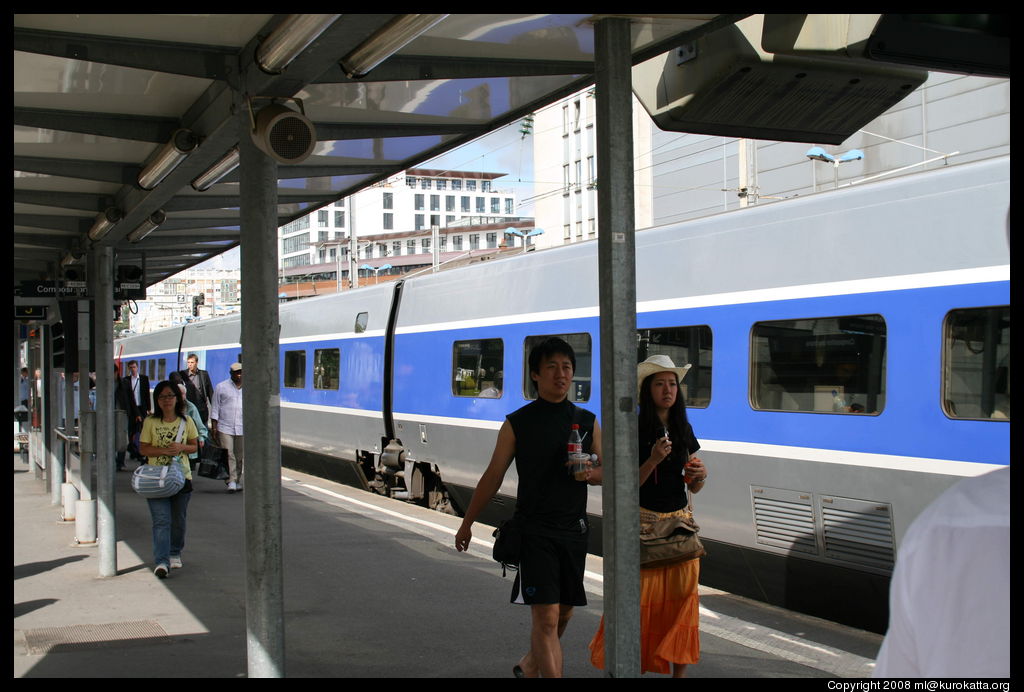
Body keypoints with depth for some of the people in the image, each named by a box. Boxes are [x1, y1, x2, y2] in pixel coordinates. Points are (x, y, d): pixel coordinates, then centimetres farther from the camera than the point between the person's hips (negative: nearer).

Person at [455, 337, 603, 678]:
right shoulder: (517, 423, -2)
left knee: (563, 613, 16)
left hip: (573, 530, 4)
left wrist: (591, 473, -14)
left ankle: (529, 666, 40)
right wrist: (467, 524, 10)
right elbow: (493, 477, 5)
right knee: (546, 617, -12)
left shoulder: (587, 422, 7)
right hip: (534, 531, -4)